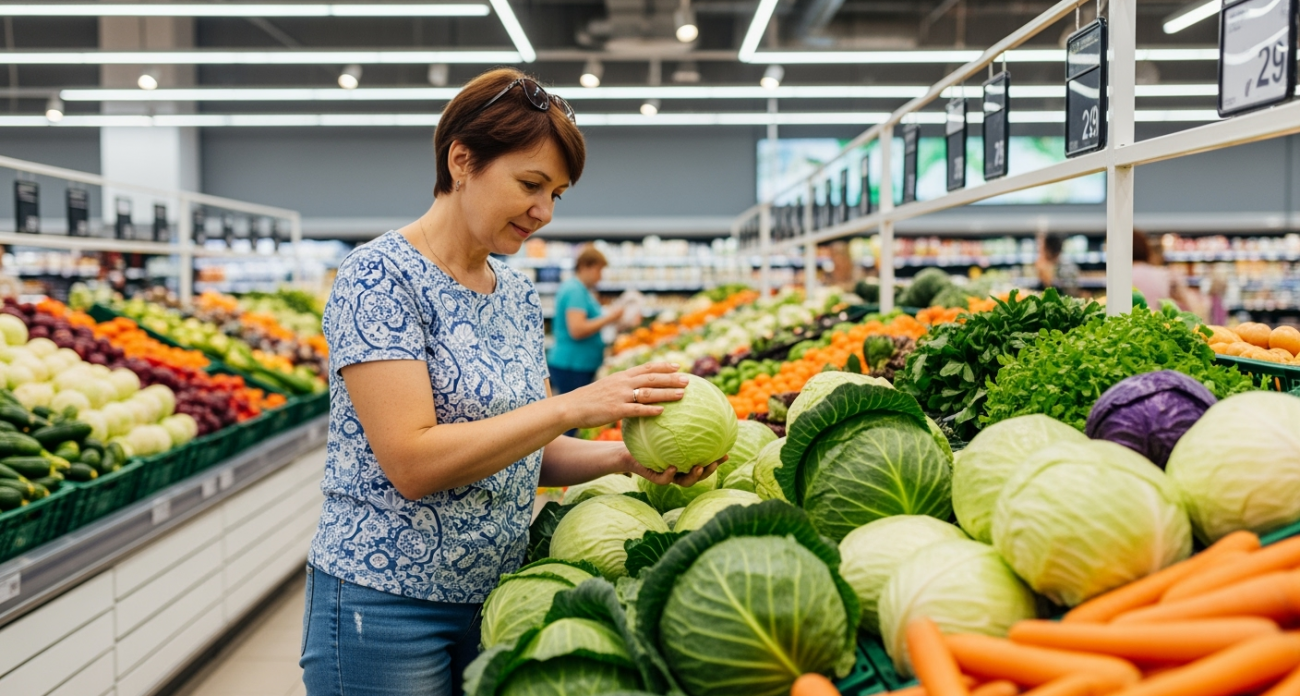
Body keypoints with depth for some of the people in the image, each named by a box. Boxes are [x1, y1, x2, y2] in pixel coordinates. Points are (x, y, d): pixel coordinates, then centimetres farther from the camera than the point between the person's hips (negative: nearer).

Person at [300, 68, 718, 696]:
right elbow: (412, 463, -23)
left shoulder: (519, 296, 7)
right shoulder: (378, 277, -15)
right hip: (386, 606, -7)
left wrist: (623, 457, -6)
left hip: (495, 593, 7)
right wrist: (574, 406, -24)